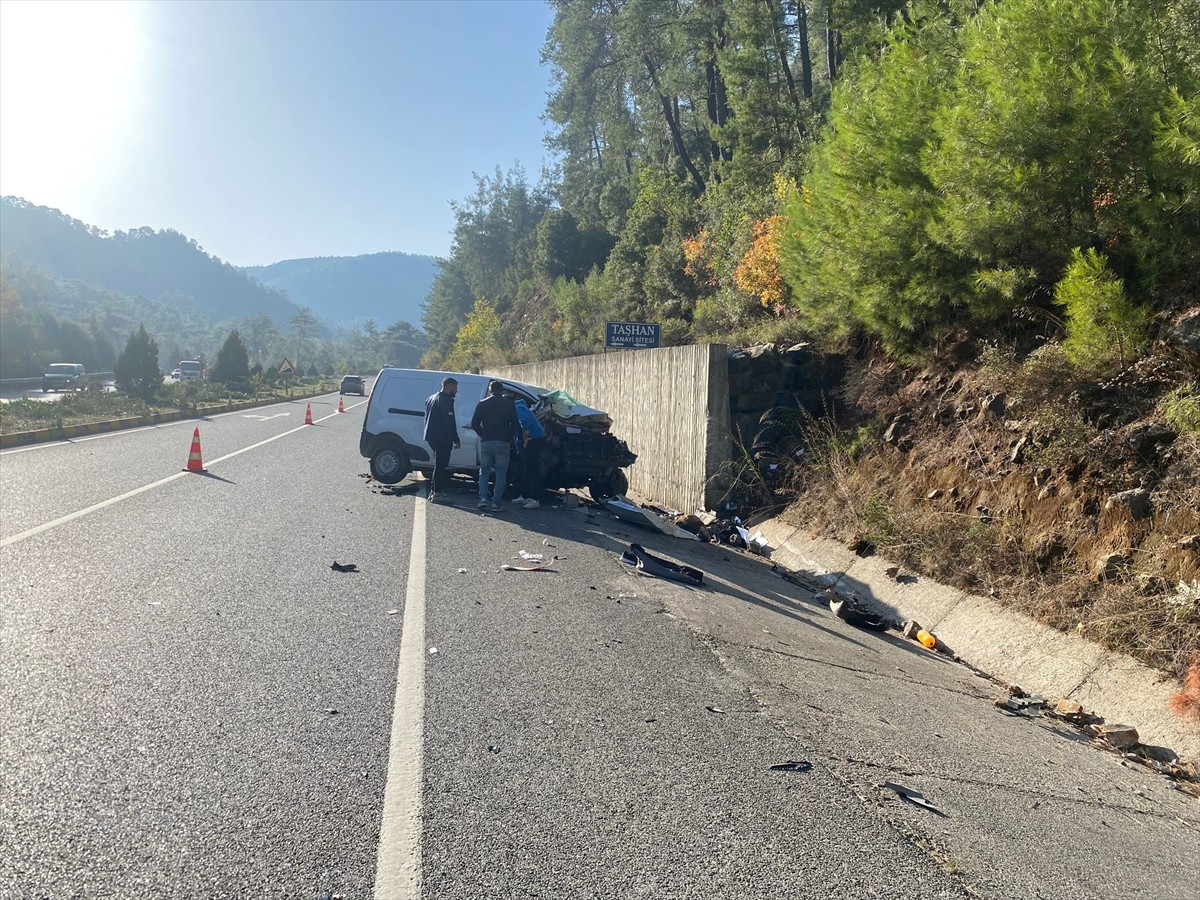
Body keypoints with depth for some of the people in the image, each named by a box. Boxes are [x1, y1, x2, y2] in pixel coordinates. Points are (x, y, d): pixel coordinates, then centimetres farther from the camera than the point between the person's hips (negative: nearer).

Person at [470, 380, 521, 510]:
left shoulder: (482, 404, 4)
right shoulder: (509, 404, 2)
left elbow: (474, 424, 1)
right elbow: (516, 425, -1)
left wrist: (483, 435, 12)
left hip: (486, 442, 1)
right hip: (503, 443, -1)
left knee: (484, 472, 13)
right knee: (501, 474, 6)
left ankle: (483, 498, -2)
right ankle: (496, 502, 2)